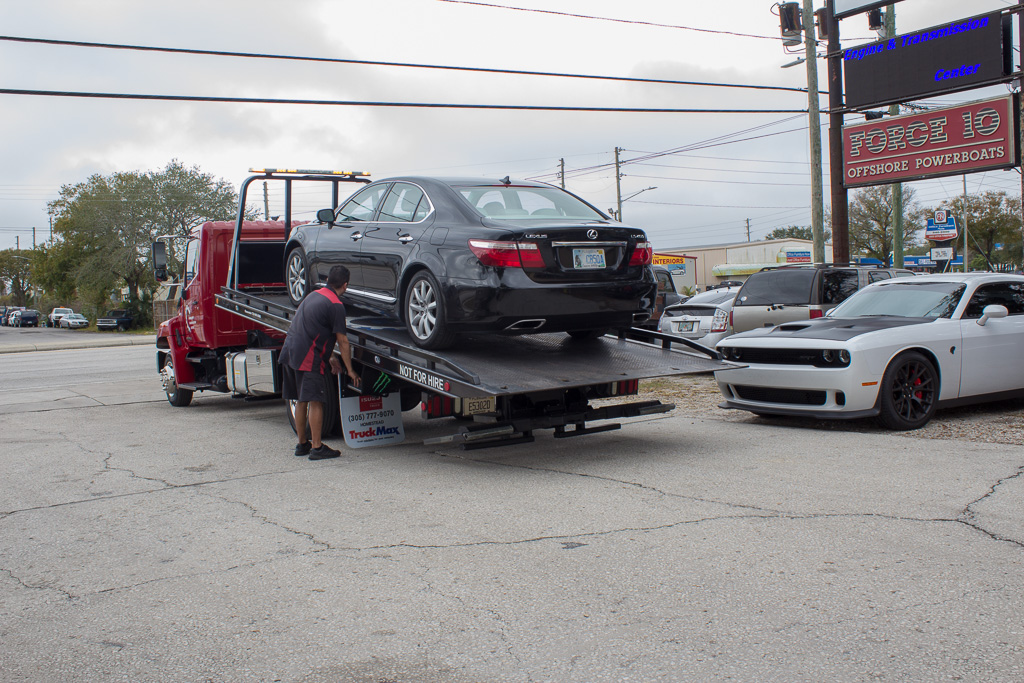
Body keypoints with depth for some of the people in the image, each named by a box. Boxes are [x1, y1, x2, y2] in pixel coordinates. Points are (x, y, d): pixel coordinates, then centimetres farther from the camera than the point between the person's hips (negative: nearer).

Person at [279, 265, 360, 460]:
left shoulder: (314, 295, 18)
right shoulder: (335, 305, -9)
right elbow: (342, 341, -7)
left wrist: (330, 357, 28)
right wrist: (350, 370, 1)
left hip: (289, 353, 9)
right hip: (308, 357, -9)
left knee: (301, 401, 16)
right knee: (315, 402, -4)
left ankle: (302, 444, 24)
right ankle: (317, 448, -2)